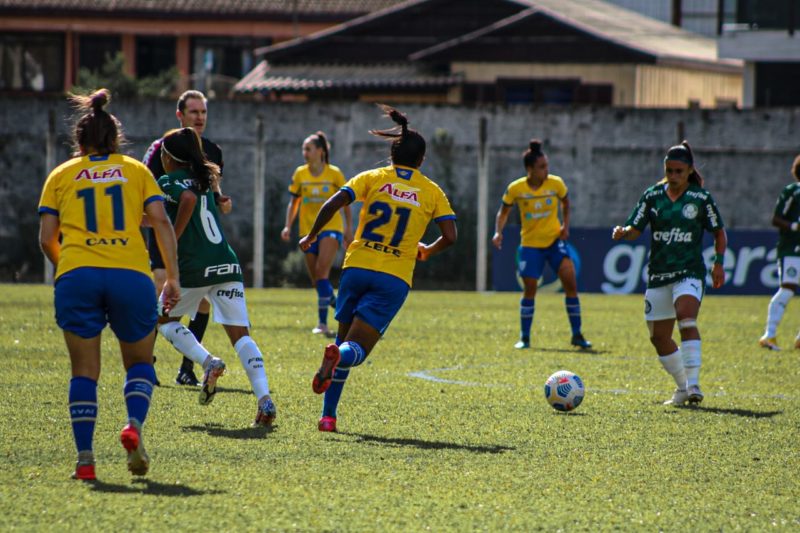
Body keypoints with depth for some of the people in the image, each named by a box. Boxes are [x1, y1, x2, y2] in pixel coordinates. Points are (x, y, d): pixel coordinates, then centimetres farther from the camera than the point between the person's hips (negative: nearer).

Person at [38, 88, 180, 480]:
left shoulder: (61, 175, 17)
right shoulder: (136, 170, 17)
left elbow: (46, 238, 10)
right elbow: (161, 222, 4)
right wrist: (172, 277, 5)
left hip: (76, 275, 0)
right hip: (132, 274, 0)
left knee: (84, 371, 9)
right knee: (140, 362, 17)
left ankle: (85, 458, -2)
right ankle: (134, 426, -10)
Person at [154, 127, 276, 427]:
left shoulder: (169, 182, -2)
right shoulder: (203, 179, 20)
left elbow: (188, 199, -23)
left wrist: (172, 241, -17)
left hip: (195, 267, -5)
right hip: (227, 264, 6)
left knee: (164, 320, 20)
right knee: (240, 334, -1)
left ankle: (208, 362, -3)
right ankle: (264, 398, -20)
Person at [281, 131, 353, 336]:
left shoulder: (334, 173, -3)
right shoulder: (300, 174, 5)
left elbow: (345, 202, 5)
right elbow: (294, 202, 13)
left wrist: (349, 229, 3)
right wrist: (288, 226, 2)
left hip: (330, 228, -4)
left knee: (322, 271, -21)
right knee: (316, 280, 4)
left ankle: (322, 322, -23)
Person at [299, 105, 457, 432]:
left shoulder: (373, 178, 7)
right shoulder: (431, 191, 7)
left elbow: (334, 203, -6)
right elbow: (450, 235, 0)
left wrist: (311, 236, 6)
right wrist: (428, 251, 20)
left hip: (357, 267, 1)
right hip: (394, 279, -1)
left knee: (344, 339, 17)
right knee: (356, 349, -1)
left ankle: (328, 415, 9)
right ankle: (339, 356, -40)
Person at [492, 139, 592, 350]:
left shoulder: (556, 183, -8)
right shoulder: (515, 189, -11)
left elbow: (565, 202, 13)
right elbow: (503, 211, 4)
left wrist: (565, 225, 1)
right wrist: (498, 232, -11)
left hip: (555, 240, 1)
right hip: (530, 244, -1)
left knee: (570, 282, -12)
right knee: (529, 290, -3)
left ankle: (577, 335, -1)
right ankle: (524, 338, 13)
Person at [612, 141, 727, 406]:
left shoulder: (701, 198, 0)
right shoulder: (652, 196, 5)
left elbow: (719, 233, 10)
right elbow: (634, 230, 4)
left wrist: (719, 263, -2)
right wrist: (621, 232, -18)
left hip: (690, 272, -4)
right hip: (658, 274, 4)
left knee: (686, 317, -29)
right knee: (659, 336, 6)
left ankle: (693, 383, -32)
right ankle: (682, 387, 25)